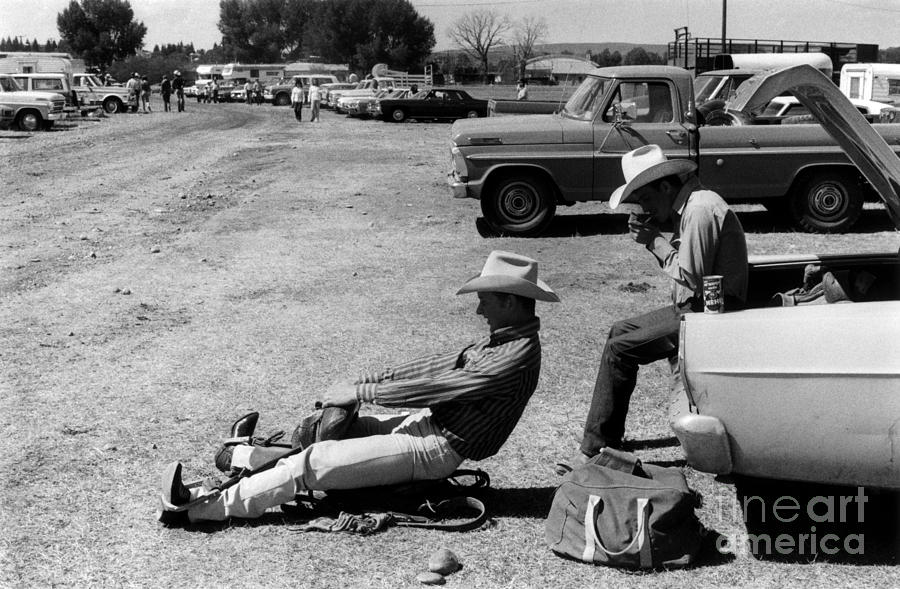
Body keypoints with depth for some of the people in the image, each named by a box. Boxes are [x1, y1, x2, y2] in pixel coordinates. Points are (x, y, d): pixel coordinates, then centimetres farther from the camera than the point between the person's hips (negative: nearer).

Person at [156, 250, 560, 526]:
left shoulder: (519, 355, -22)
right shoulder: (504, 338, 9)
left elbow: (434, 387, -23)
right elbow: (439, 367, 12)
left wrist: (361, 392, -15)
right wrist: (362, 383, 6)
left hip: (432, 450, -9)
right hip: (428, 423, 9)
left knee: (312, 463, -12)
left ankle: (197, 508, -6)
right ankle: (245, 456, 34)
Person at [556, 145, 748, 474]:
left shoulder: (700, 211, -21)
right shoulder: (688, 206, 11)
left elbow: (691, 279, -24)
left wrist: (655, 242, -14)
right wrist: (654, 240, -1)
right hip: (694, 308, 11)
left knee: (619, 350, -14)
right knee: (619, 331, 14)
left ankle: (595, 449, -5)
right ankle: (605, 439, 16)